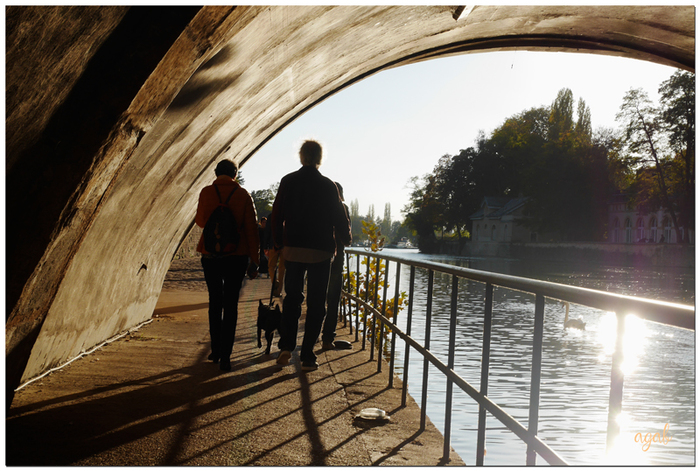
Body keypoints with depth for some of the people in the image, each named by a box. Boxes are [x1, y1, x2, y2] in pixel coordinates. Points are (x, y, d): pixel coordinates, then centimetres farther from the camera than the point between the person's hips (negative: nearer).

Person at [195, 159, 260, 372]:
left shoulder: (207, 192, 0)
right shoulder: (243, 195, -2)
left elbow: (200, 221, 13)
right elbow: (251, 229, -4)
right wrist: (254, 260, 0)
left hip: (210, 254, 1)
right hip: (236, 256, -1)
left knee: (215, 302, 16)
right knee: (231, 304, 4)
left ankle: (216, 351, 22)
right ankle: (225, 356, 0)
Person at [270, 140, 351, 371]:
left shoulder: (288, 181, 0)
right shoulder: (328, 186, -6)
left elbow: (277, 215, 2)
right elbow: (339, 217, -1)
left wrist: (278, 242, 15)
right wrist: (346, 239, 18)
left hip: (293, 249, 2)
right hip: (321, 251, -2)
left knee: (292, 297, 17)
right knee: (316, 303, 6)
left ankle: (286, 346, 5)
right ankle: (307, 356, 6)